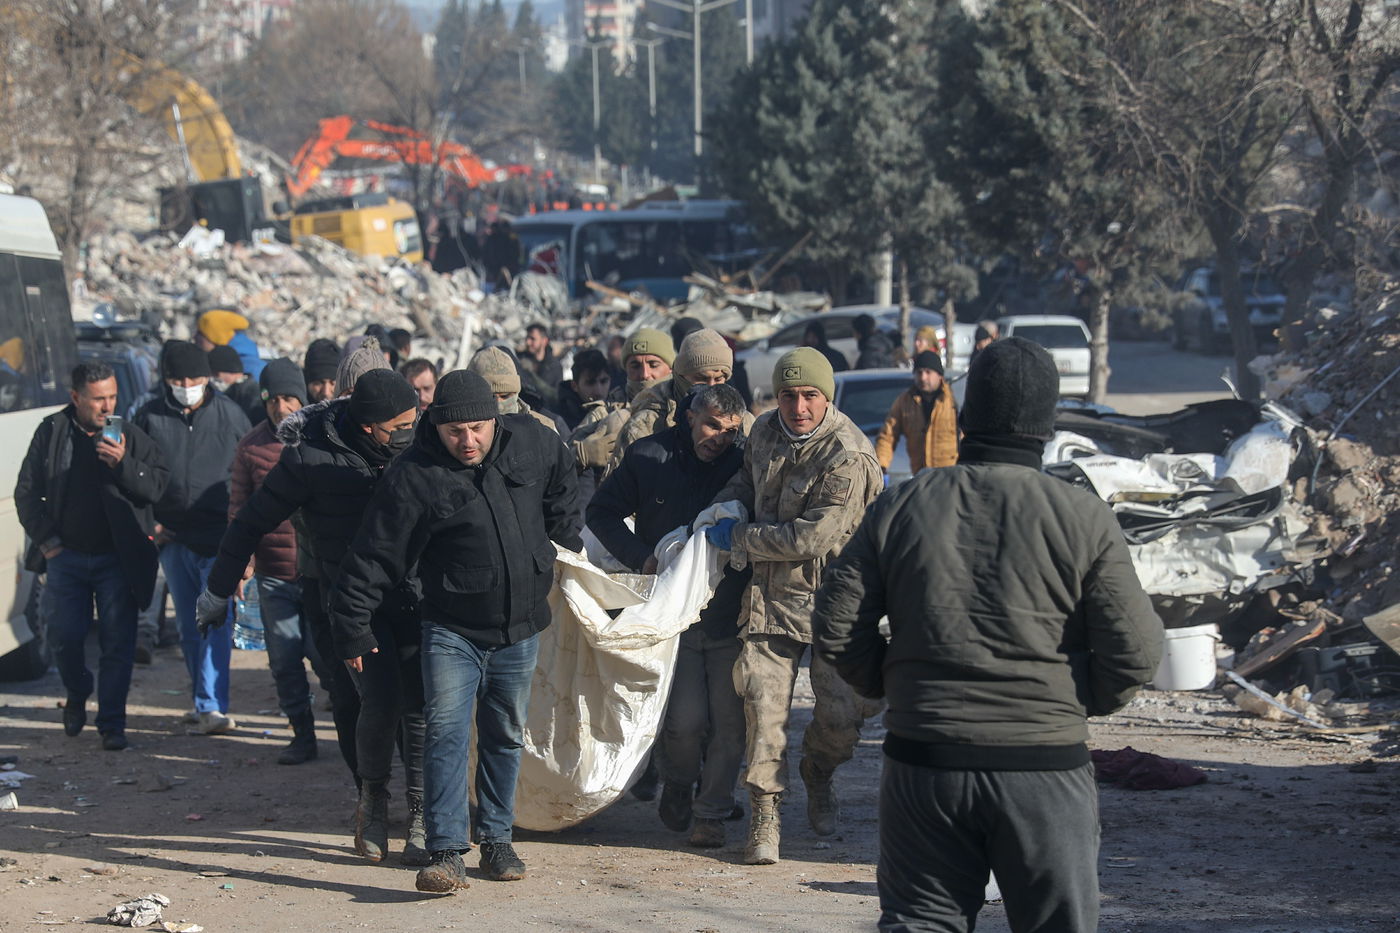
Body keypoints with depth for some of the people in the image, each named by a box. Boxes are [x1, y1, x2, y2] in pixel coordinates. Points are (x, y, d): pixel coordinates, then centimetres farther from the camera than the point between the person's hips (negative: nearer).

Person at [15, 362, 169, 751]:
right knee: (65, 636, 5)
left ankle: (112, 724, 5)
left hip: (117, 559, -1)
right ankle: (77, 696, 34)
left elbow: (159, 486, -7)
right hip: (65, 556, 1)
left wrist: (123, 464, -22)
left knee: (118, 643, -3)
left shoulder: (131, 437, -1)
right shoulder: (51, 433, 2)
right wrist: (46, 539, -2)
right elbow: (27, 492, 7)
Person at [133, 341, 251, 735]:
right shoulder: (150, 417, 3)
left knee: (216, 622, -12)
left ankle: (211, 705, -14)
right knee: (188, 627, 12)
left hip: (221, 539, -3)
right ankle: (204, 702, 23)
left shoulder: (230, 415, -1)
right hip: (173, 538, 4)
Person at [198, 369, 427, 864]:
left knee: (420, 707, -4)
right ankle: (373, 797, 11)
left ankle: (420, 821, 6)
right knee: (381, 702, -15)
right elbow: (252, 522, 1)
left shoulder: (414, 445, 0)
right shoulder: (309, 457, -11)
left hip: (412, 596, 3)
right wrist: (218, 591, 8)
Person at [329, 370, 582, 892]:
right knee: (446, 732, -15)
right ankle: (447, 853, -18)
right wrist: (353, 629, -10)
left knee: (506, 735, 13)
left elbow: (560, 492, 20)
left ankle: (497, 839, 25)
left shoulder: (533, 443, -4)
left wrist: (568, 546, 22)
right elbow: (374, 557, -12)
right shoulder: (415, 478, -16)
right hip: (452, 629, -4)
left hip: (521, 627, 4)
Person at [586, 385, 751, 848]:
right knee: (685, 719, -6)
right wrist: (641, 557, -4)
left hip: (731, 615, 1)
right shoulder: (649, 457, 1)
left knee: (729, 721, 1)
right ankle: (677, 781, 25)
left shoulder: (745, 463, 1)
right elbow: (602, 513, 10)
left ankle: (712, 811, 16)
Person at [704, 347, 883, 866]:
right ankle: (764, 814, -1)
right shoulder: (765, 431, 5)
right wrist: (729, 506, 4)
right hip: (772, 593, 4)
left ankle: (818, 777, 29)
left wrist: (739, 539, -11)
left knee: (842, 711, -3)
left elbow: (811, 536, -20)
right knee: (764, 700, -8)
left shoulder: (848, 457, -18)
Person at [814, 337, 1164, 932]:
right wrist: (1080, 702, 10)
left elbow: (836, 630, 2)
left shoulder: (902, 508, 2)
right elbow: (1134, 653, -7)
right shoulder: (1082, 518, -5)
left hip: (924, 764, 2)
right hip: (1045, 766, -2)